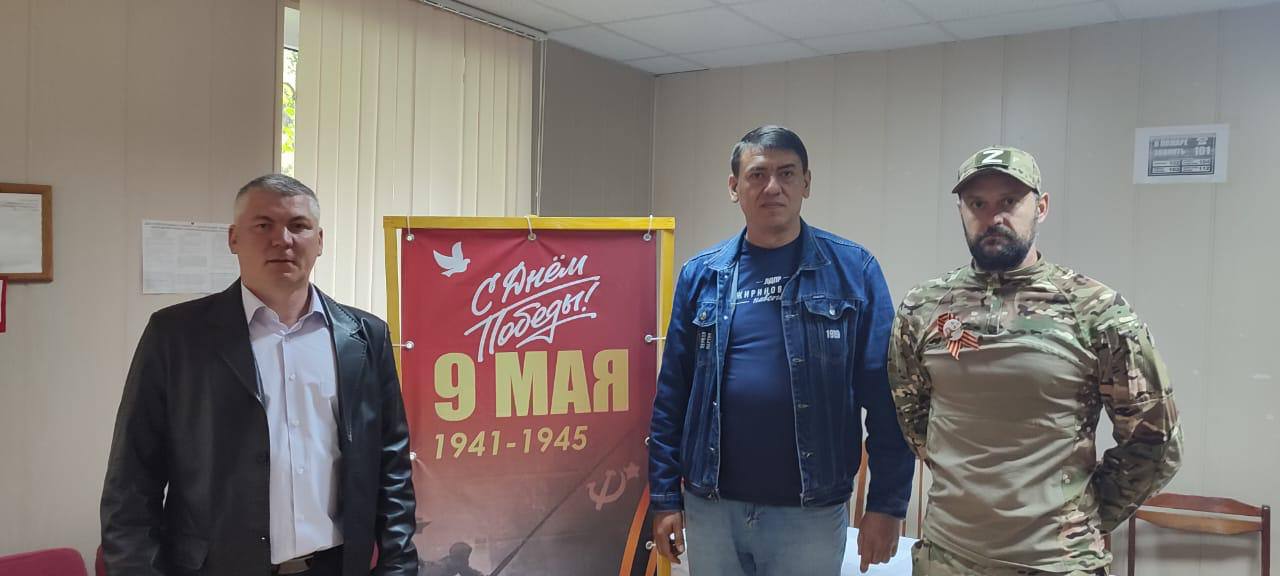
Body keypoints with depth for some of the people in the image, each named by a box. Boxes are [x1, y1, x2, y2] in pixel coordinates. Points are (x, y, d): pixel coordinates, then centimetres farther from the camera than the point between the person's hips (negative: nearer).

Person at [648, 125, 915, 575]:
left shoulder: (852, 270, -4)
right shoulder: (701, 276, 3)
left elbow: (885, 397, -5)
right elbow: (672, 394, 4)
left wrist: (887, 503, -8)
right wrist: (665, 498, 2)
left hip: (811, 514, -2)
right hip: (710, 508, 2)